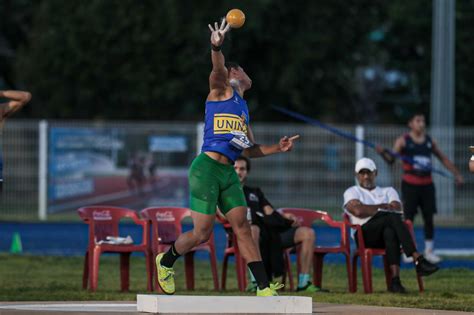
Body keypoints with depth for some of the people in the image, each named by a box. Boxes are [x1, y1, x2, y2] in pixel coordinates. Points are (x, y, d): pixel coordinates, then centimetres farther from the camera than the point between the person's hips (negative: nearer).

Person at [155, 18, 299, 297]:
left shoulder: (243, 109, 25)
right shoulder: (222, 89, 4)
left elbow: (250, 149, 32)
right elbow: (218, 68, -19)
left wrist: (278, 148, 17)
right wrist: (216, 47, -41)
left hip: (228, 173, 7)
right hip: (207, 168, -7)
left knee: (243, 227, -3)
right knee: (202, 234, -5)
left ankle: (264, 287, -8)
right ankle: (165, 261, 21)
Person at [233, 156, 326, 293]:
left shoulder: (255, 192, 34)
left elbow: (270, 213, 21)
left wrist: (285, 217, 1)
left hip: (270, 232, 6)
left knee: (308, 233, -8)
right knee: (252, 229, -43)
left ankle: (303, 282, -11)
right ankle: (255, 281, -44)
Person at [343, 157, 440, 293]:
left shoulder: (388, 191, 29)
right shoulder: (352, 192, 21)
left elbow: (397, 209, 5)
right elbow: (359, 210, -4)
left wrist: (371, 209, -5)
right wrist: (383, 207, 2)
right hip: (365, 235, -3)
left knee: (390, 232, -39)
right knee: (393, 217, -34)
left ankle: (395, 279, -54)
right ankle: (419, 260, -50)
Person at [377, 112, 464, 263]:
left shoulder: (429, 141, 10)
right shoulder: (403, 140, -1)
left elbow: (443, 158, 19)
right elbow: (391, 159, -6)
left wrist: (456, 174, 15)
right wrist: (383, 153, -28)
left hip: (427, 185, 4)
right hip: (410, 184, -3)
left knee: (429, 218, 2)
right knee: (408, 218, -3)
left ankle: (429, 251, 10)